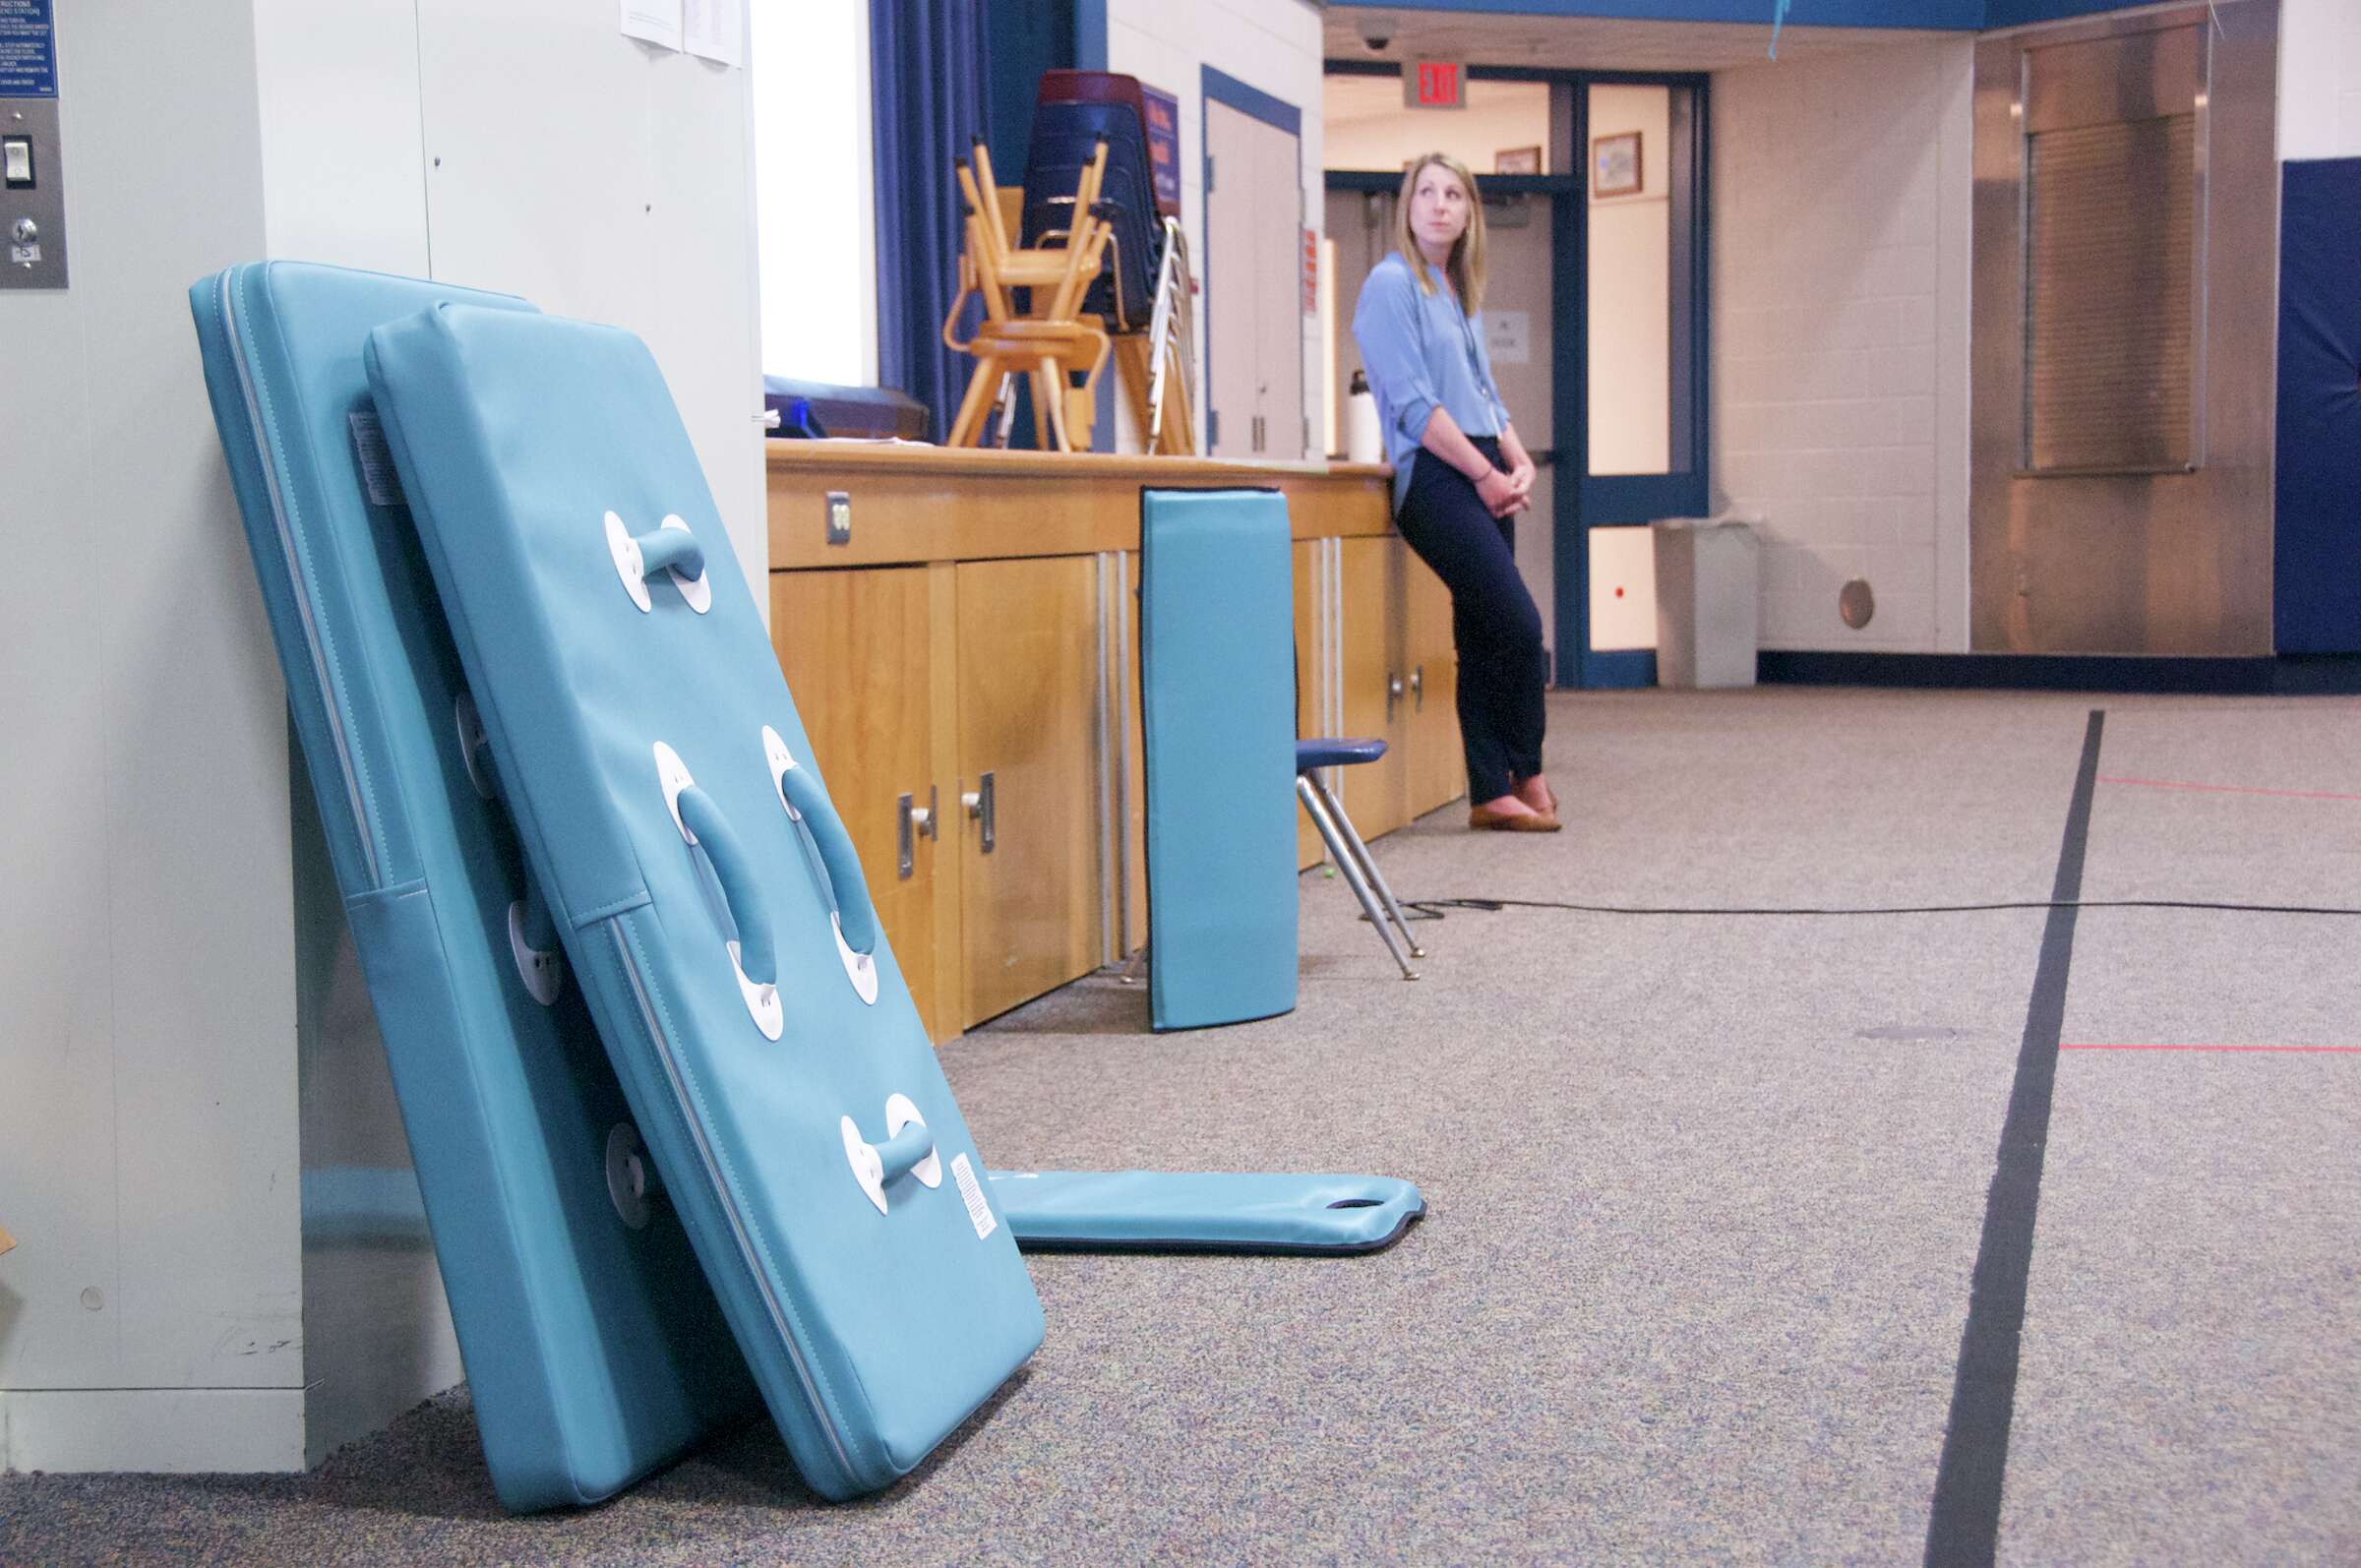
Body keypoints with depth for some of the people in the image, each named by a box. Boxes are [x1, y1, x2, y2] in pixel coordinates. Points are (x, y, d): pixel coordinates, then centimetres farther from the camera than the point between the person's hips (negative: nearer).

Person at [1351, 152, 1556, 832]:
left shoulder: (1461, 293, 20)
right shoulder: (1392, 284, -6)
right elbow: (1414, 402, -13)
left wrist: (1520, 462, 5)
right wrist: (1485, 474, -12)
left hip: (1483, 477, 8)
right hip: (1435, 477, -8)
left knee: (1484, 638, 7)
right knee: (1520, 625, -13)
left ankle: (1491, 794, 11)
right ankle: (1527, 776, 3)